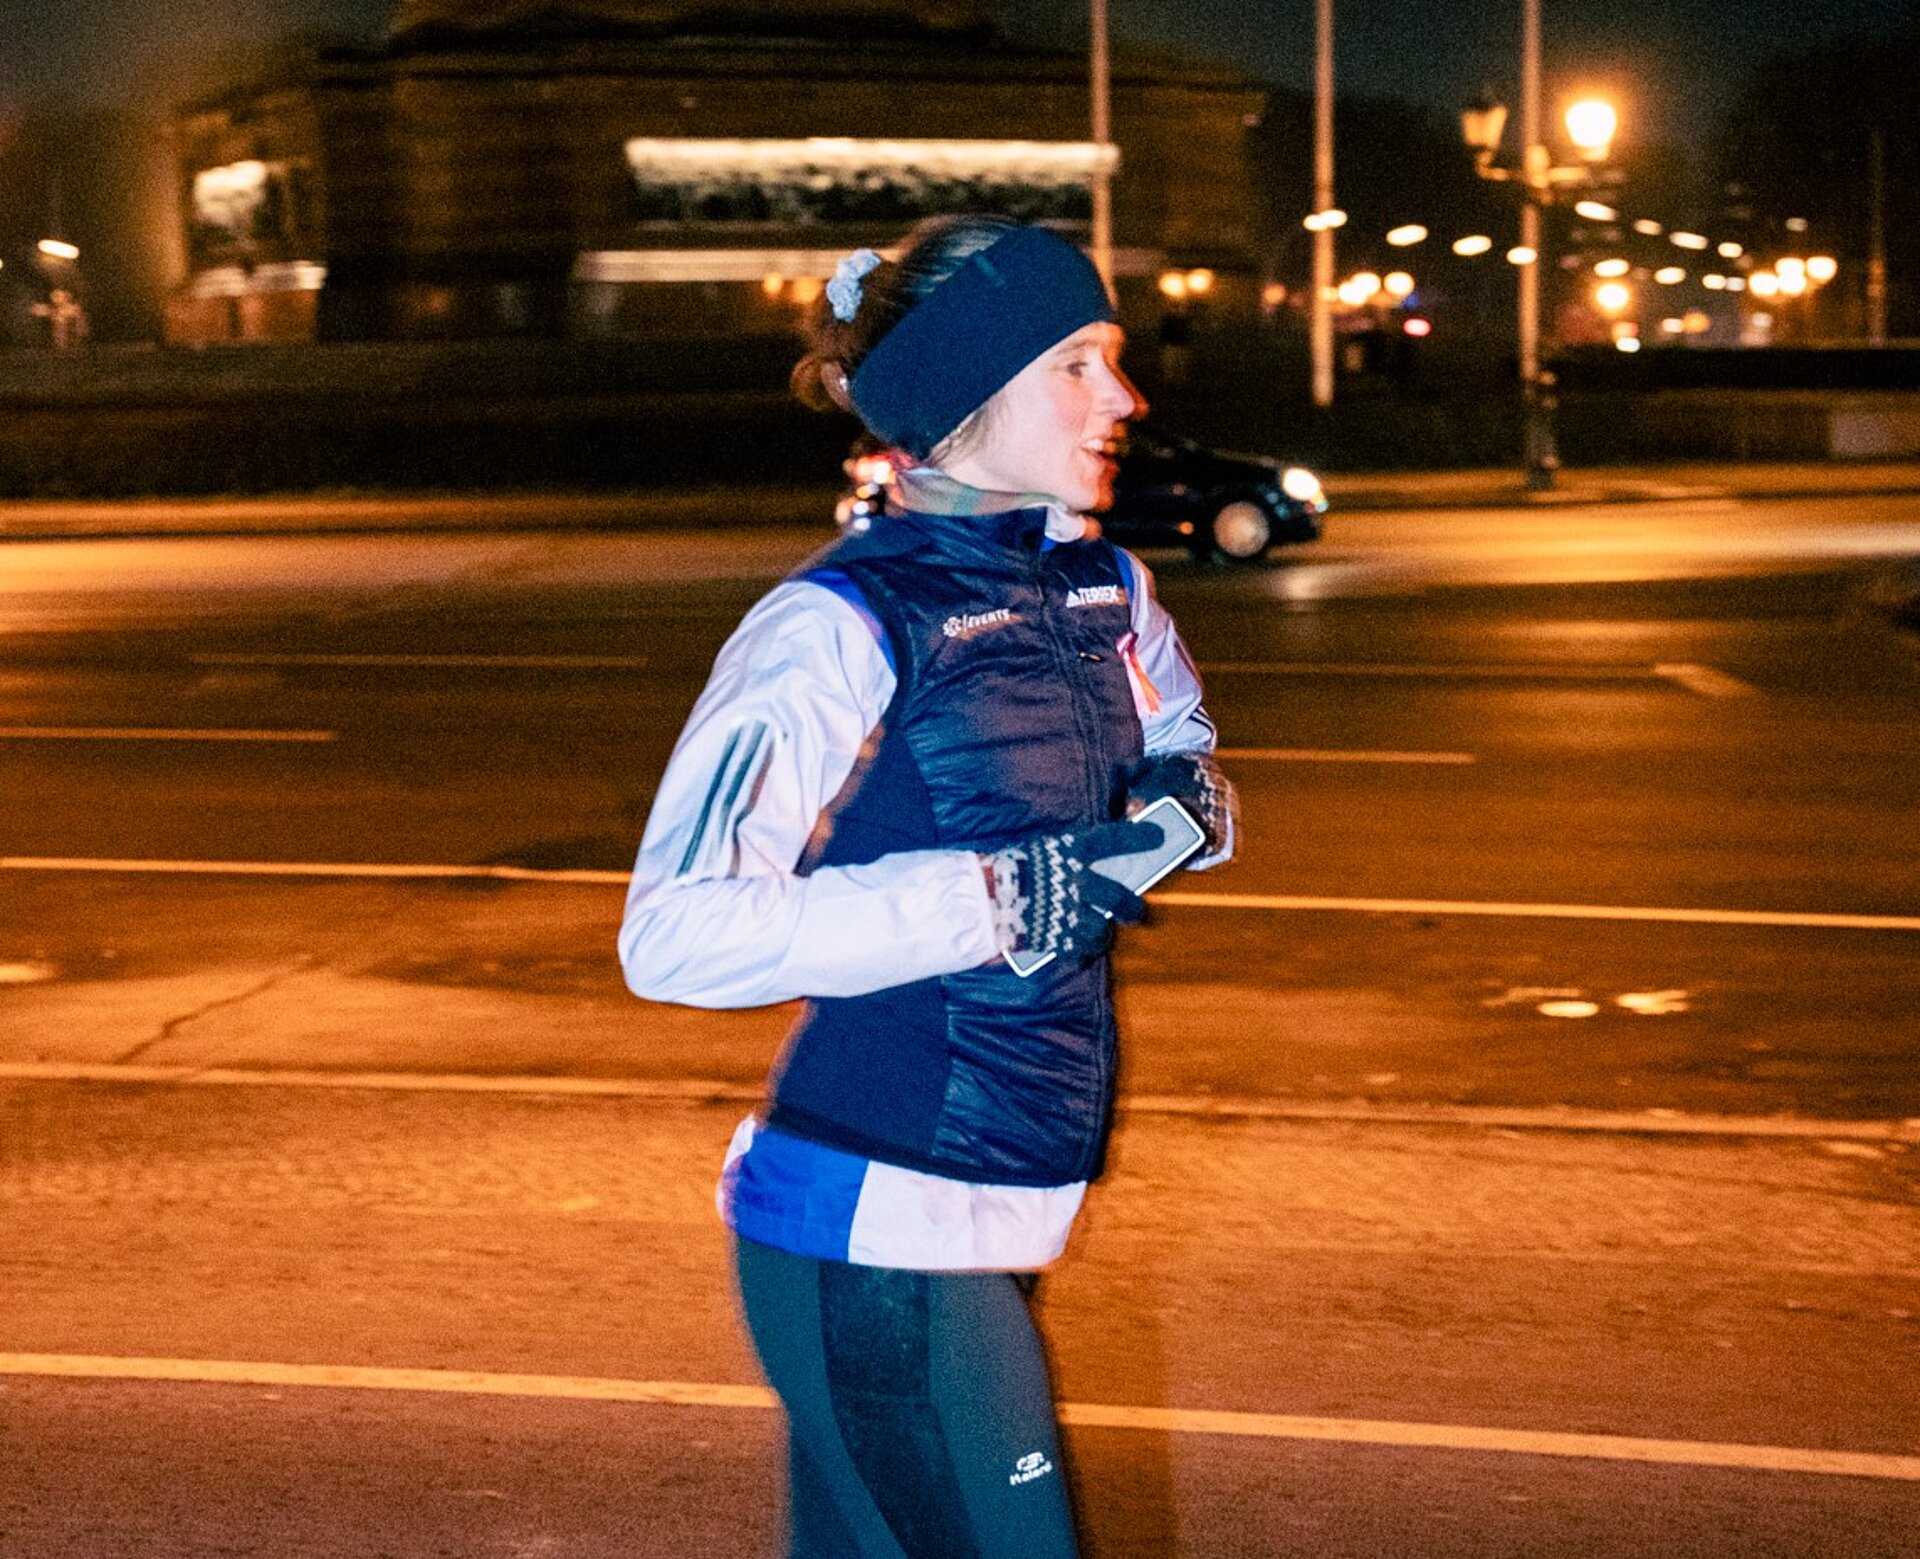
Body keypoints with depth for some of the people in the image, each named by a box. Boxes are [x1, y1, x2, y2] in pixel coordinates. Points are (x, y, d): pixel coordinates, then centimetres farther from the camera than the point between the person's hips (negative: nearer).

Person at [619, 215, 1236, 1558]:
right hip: (879, 1227, -8)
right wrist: (993, 902, -25)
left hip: (992, 1208, 8)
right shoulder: (842, 630, -17)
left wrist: (1185, 799, 4)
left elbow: (1176, 738, 29)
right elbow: (677, 933, -25)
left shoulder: (1107, 593, 7)